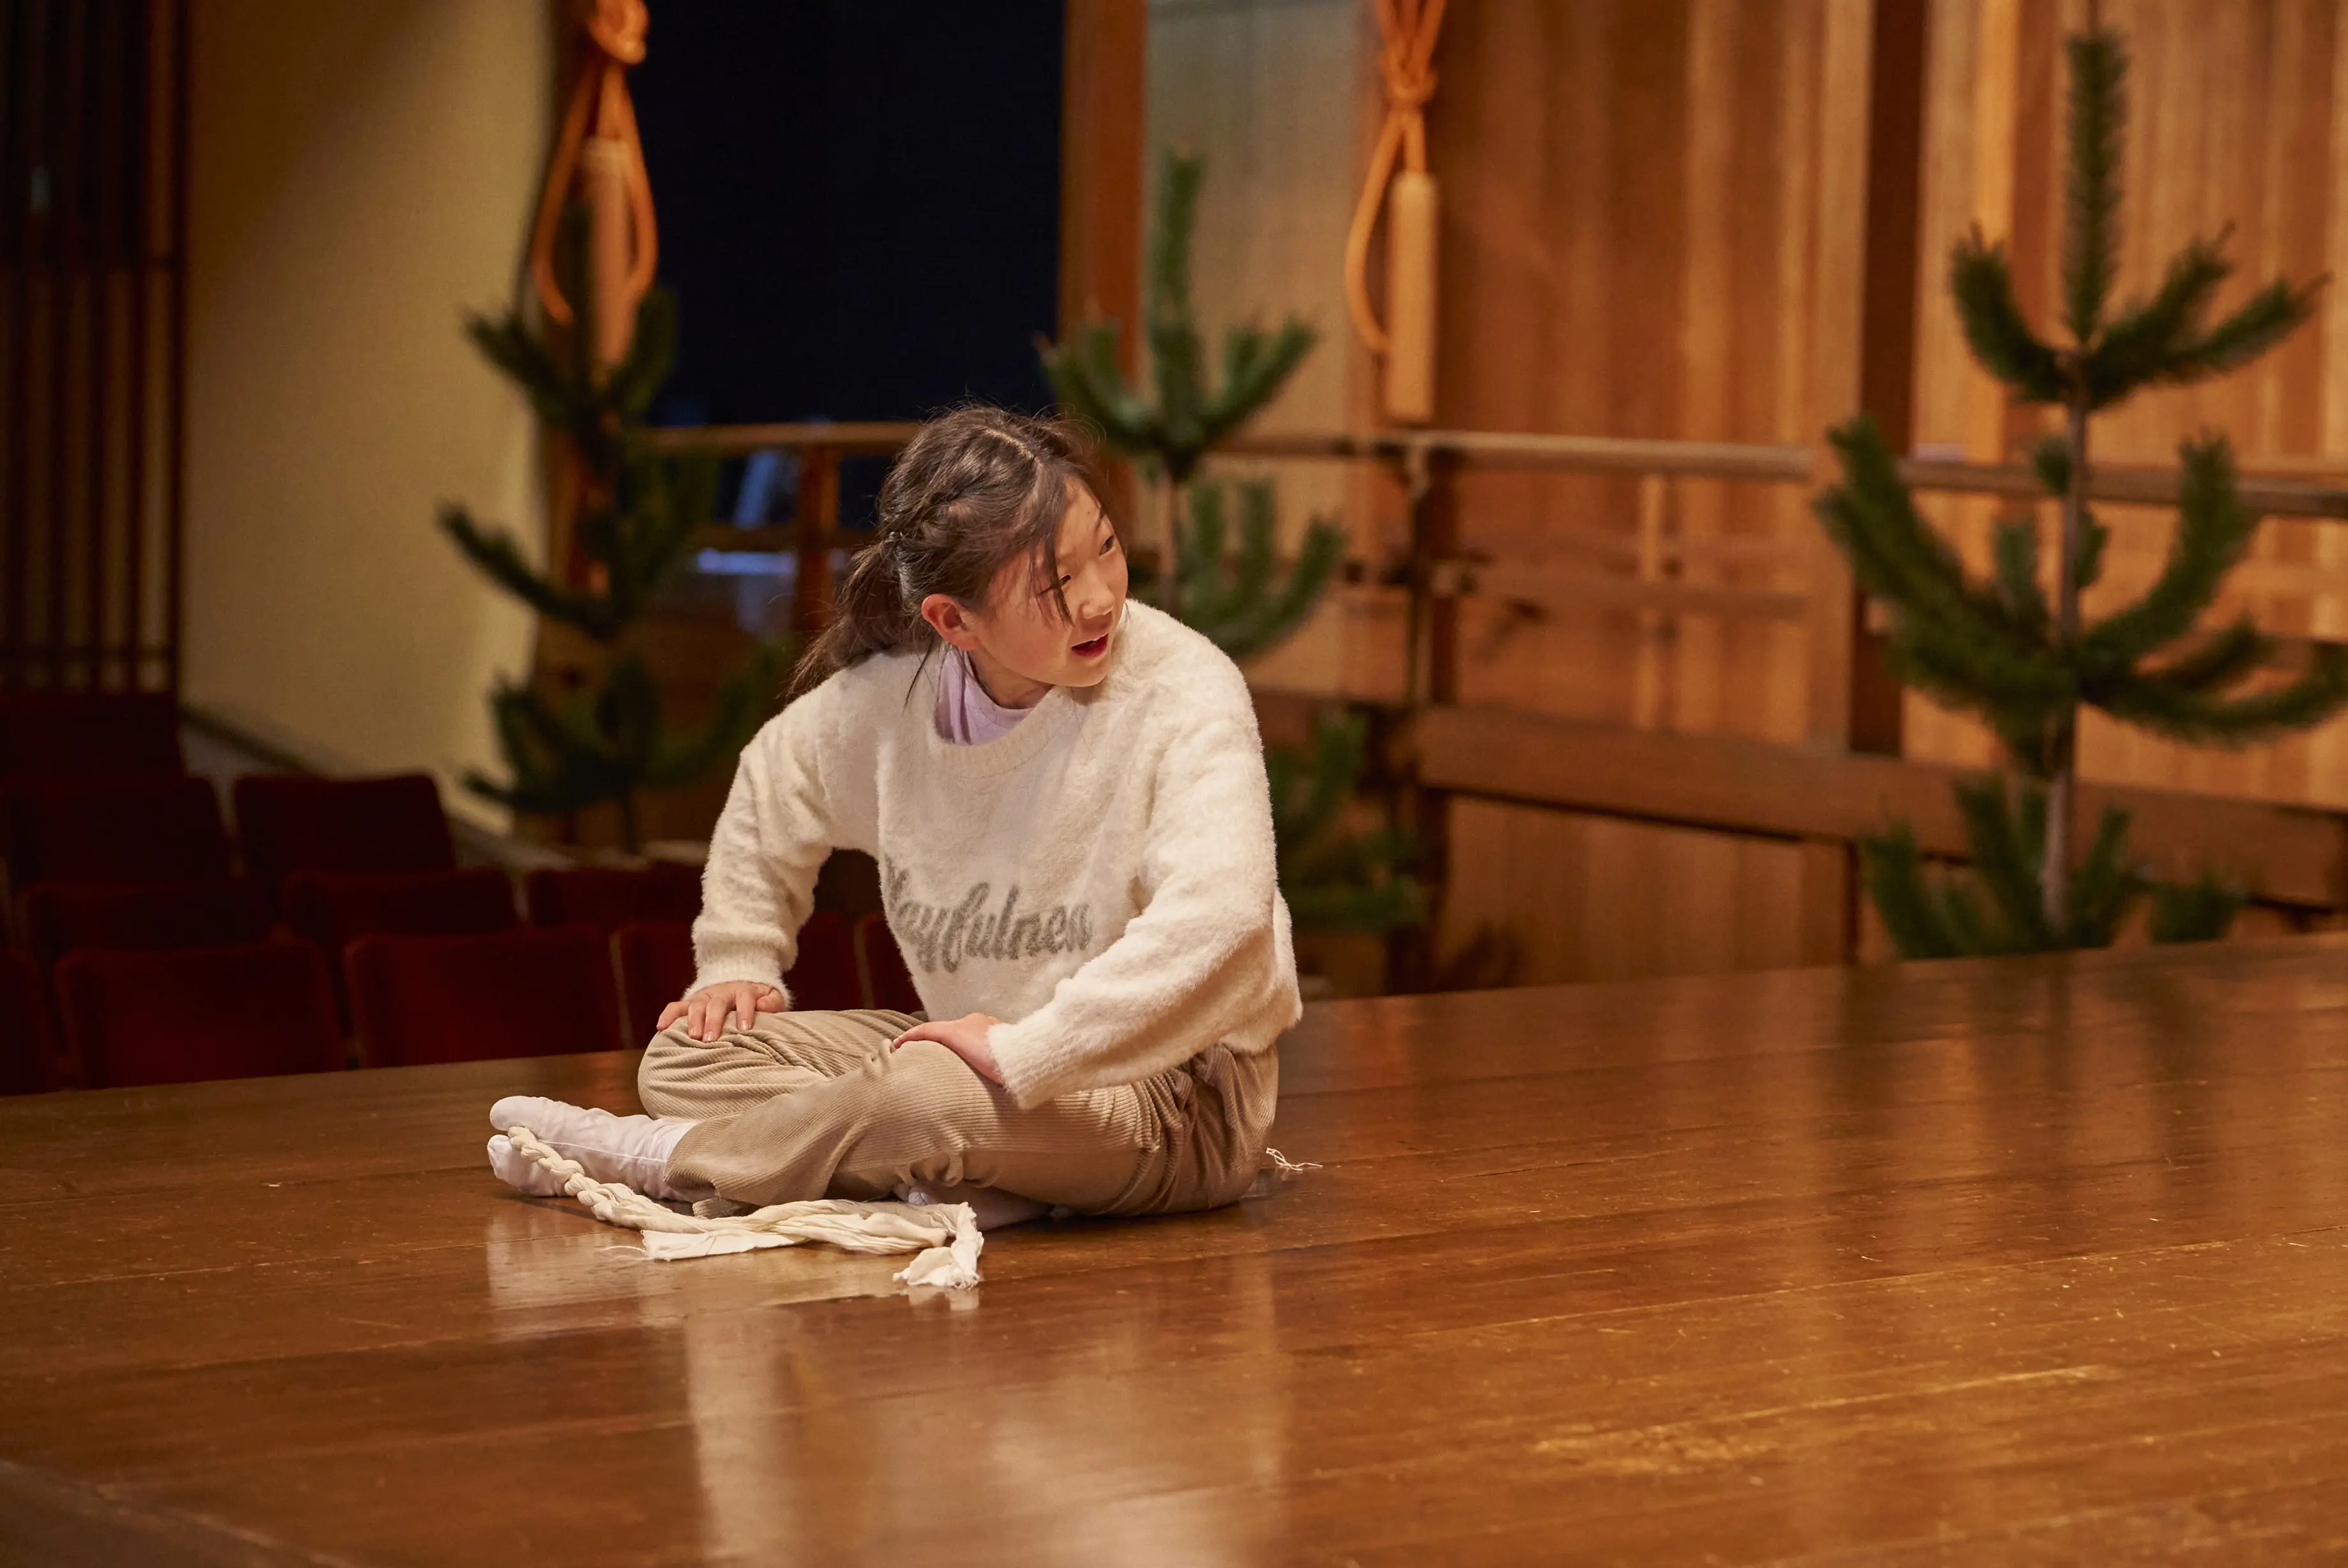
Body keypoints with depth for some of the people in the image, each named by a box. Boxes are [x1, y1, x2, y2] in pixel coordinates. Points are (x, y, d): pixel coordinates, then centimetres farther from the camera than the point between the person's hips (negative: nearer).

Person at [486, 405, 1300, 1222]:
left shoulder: (1182, 690, -20)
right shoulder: (890, 696, -3)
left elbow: (1218, 917, -35)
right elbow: (774, 779, 21)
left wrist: (1023, 1050, -34)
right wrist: (737, 964, 12)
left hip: (1179, 1101, -7)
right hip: (997, 1046, 7)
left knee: (926, 1095, -36)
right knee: (682, 1059, -3)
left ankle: (660, 1159, -8)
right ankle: (990, 1181, -20)